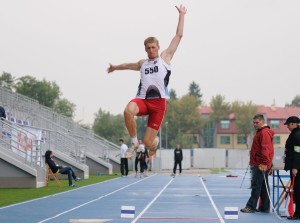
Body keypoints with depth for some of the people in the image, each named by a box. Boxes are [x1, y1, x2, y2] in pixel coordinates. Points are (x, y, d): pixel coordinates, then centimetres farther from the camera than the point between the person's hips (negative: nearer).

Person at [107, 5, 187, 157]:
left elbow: (178, 36, 12)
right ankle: (134, 140, -14)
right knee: (128, 111, -36)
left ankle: (155, 142, 35)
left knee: (148, 142, -5)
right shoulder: (143, 64, 24)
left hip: (159, 102, -3)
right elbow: (129, 65, 48)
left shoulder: (165, 57, 14)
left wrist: (181, 15, 11)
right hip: (143, 99, 3)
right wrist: (115, 67, 65)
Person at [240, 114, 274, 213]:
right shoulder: (260, 132, 19)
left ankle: (251, 206, -9)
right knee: (263, 186, 11)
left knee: (256, 185, -9)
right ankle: (264, 207, 15)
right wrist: (253, 162, 22)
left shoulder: (264, 133, -13)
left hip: (261, 165, -11)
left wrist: (264, 163, -26)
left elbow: (265, 149, -22)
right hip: (257, 164, 11)